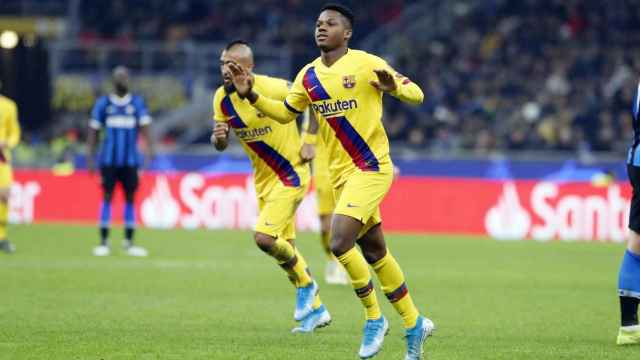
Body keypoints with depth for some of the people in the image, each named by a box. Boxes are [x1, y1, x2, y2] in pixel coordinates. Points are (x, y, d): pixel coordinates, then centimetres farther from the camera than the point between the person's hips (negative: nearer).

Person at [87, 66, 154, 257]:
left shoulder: (137, 103, 5)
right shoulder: (103, 103, 5)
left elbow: (144, 127, -4)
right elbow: (93, 131, 8)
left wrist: (149, 148, -21)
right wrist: (90, 158, 3)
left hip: (130, 160, 1)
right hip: (109, 160, -1)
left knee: (130, 198, 3)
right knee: (107, 197, -3)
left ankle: (129, 242, 10)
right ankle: (104, 242, 0)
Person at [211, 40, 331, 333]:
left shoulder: (274, 89, -22)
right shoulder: (222, 98, -4)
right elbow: (220, 145, 5)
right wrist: (218, 137, -19)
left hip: (291, 174, -7)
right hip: (263, 179, 7)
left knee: (264, 238, -20)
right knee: (284, 247, 12)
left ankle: (305, 283, 6)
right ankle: (315, 309, 27)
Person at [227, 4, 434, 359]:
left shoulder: (366, 64, -10)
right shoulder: (308, 76, 8)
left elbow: (416, 94, -8)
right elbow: (285, 113, 21)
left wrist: (394, 88, -29)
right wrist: (251, 95, 7)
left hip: (371, 168, -7)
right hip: (340, 173, 7)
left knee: (340, 242, -20)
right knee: (375, 252, 12)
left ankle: (374, 317, -2)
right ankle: (414, 324, 25)